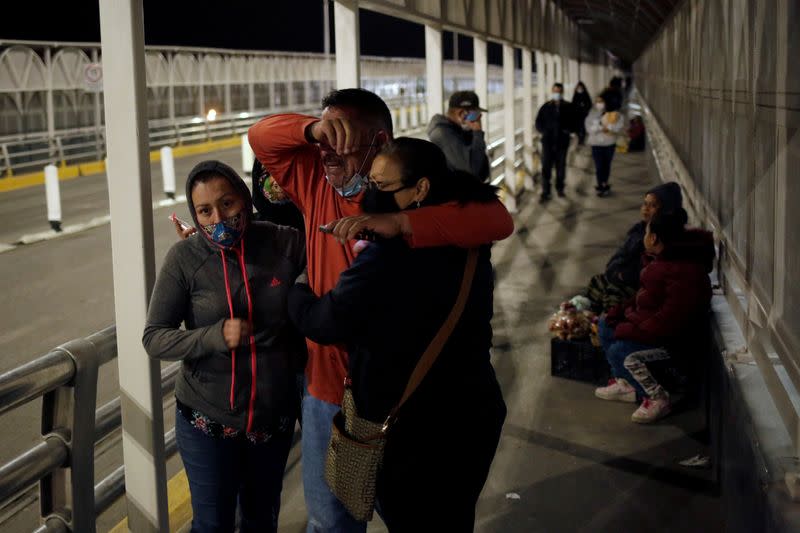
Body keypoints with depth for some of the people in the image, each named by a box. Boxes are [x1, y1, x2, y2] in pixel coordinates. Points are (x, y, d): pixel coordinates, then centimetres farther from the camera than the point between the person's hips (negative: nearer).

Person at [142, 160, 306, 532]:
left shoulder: (285, 244, -11)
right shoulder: (184, 258, -13)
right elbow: (153, 339, -12)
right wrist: (215, 337, -28)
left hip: (275, 417, 2)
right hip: (208, 421, -2)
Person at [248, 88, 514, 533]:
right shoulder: (318, 185, 1)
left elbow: (497, 220, -29)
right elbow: (262, 136, -1)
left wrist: (396, 222, -41)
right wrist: (312, 129, -23)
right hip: (329, 388, 4)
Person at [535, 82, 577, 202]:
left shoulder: (568, 107, 2)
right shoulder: (546, 107, 3)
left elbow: (574, 123, 5)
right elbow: (538, 123, 5)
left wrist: (568, 130, -13)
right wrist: (544, 131, -12)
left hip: (562, 142, 1)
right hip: (548, 142, -1)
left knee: (561, 167, 13)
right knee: (546, 168, -5)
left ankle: (560, 188, 30)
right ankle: (545, 192, -1)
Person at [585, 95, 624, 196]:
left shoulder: (611, 114, -2)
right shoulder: (591, 115, -2)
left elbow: (618, 127, -10)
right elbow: (589, 128, -13)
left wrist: (608, 127, -23)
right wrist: (601, 128, -22)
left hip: (610, 143, 1)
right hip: (596, 144, -1)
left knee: (607, 165, 10)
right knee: (599, 166, -3)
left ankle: (603, 184, 26)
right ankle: (602, 186, 8)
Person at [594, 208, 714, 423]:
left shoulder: (685, 275, -29)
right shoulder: (663, 260, 5)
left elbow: (667, 322, -31)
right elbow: (645, 298, 16)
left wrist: (627, 331, -25)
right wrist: (620, 312, 1)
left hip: (675, 342, -11)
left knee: (619, 352, -26)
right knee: (605, 325, 13)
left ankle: (658, 399, -7)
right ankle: (626, 384, 19)